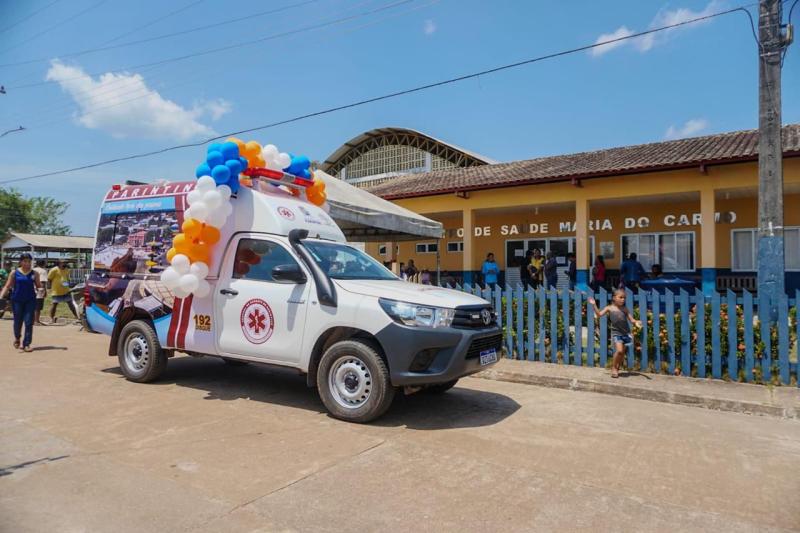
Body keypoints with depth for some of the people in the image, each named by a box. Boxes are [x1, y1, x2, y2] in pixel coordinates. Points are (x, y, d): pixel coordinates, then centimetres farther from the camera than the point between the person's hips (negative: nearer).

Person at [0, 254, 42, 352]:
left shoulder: (34, 274, 3)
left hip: (30, 300, 0)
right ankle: (17, 338, 40)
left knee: (29, 322, -5)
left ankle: (26, 344, 1)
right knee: (18, 321, 9)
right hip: (17, 300, 0)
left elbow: (39, 286, 6)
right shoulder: (14, 273, 1)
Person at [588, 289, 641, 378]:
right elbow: (599, 315, -3)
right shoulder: (609, 308, 0)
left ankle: (617, 369, 22)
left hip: (626, 333, 4)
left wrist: (636, 322, -15)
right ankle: (613, 368, 1)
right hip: (616, 333, -4)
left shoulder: (625, 309, 8)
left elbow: (631, 319, 7)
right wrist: (594, 305, -12)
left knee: (622, 352, 7)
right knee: (619, 350, -17)